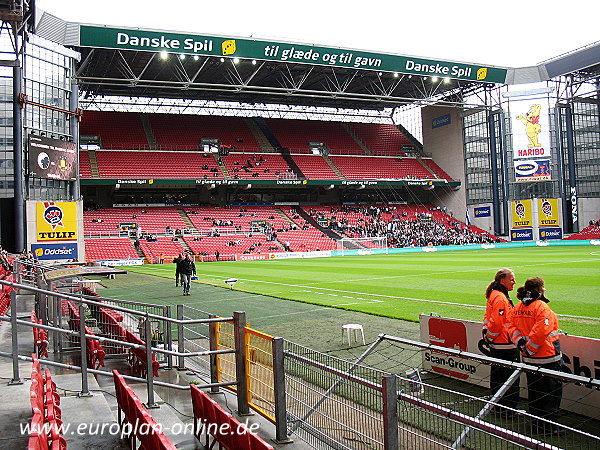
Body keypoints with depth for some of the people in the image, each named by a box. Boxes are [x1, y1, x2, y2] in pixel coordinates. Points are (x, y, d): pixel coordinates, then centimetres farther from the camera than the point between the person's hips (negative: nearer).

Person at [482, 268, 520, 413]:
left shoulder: (494, 295, 13)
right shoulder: (501, 298, -20)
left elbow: (488, 318, 18)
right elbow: (496, 323, -24)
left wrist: (486, 336, 14)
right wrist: (489, 338, -11)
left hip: (495, 345, 10)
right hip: (505, 345, -10)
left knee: (497, 376, 19)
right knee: (509, 378, -1)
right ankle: (506, 408, 6)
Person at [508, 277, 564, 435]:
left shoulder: (517, 308, 6)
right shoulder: (541, 306, -17)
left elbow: (512, 327, 5)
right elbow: (541, 331, -24)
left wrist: (521, 342, -5)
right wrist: (530, 348, -14)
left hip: (529, 358, 8)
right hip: (548, 357, -8)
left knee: (534, 389, 17)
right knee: (552, 391, 4)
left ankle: (536, 420, 27)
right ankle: (548, 425, 9)